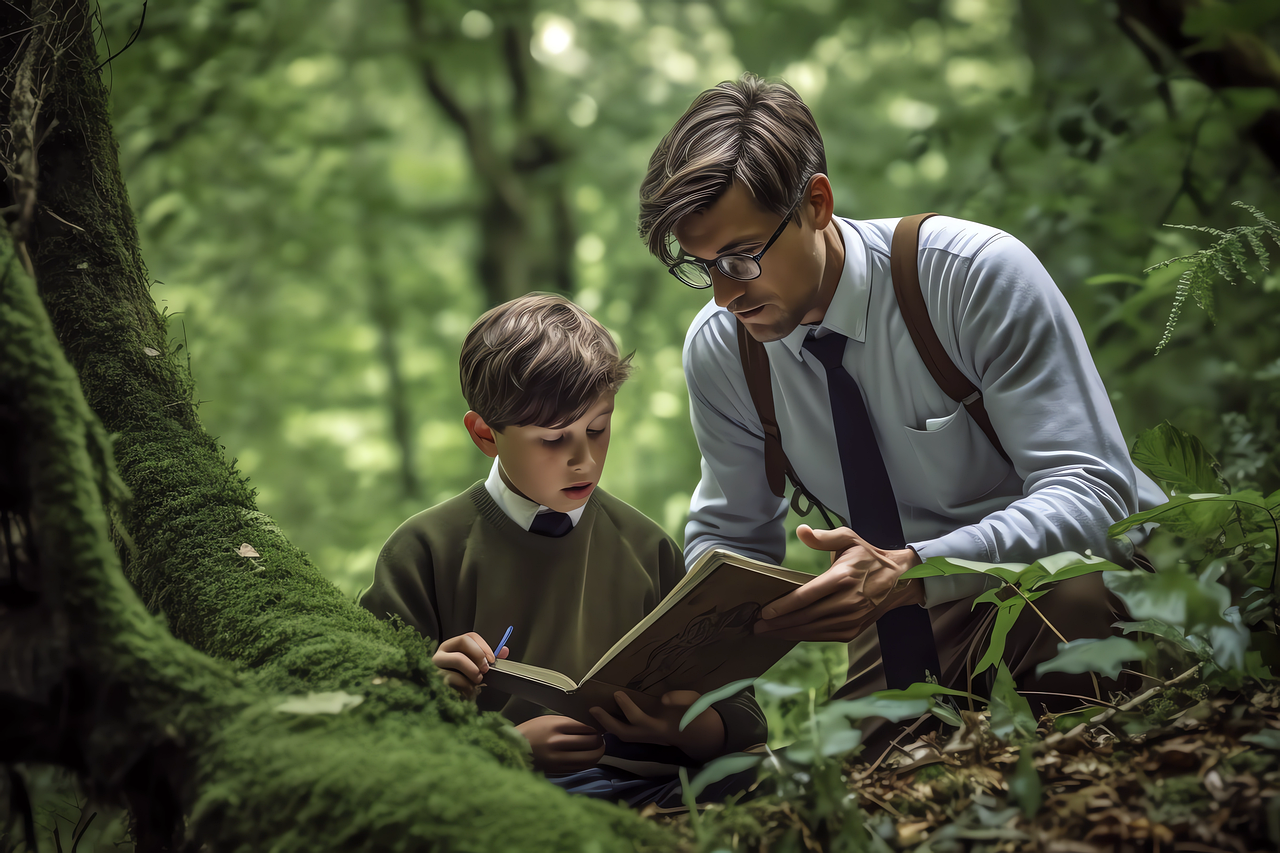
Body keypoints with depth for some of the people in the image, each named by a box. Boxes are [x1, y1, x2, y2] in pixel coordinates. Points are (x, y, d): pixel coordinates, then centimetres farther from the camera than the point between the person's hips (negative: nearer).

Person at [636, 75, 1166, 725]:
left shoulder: (978, 274, -20)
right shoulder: (716, 349, -4)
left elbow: (1092, 493, -25)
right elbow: (731, 534, 10)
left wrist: (911, 571, -40)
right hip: (914, 620, 3)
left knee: (1067, 598, -37)